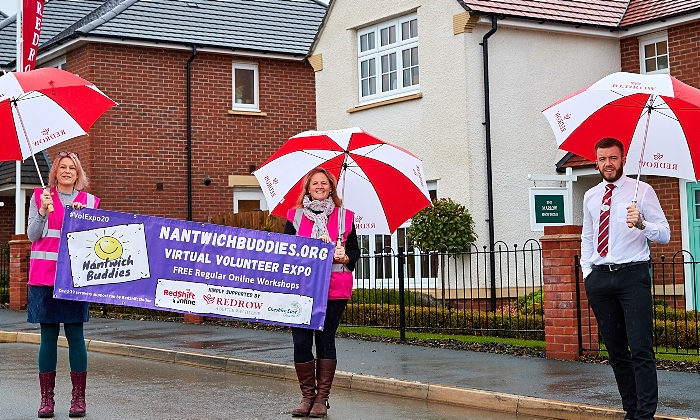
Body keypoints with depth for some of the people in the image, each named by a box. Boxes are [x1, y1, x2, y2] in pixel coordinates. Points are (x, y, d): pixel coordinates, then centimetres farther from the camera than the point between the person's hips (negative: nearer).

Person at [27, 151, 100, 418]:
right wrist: (43, 211, -11)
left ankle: (78, 398, 5)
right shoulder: (40, 197, 9)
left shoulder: (89, 201, 10)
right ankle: (46, 398, 8)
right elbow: (32, 235, 4)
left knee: (75, 334, -2)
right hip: (44, 275, 0)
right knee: (48, 336, 2)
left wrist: (82, 214, -7)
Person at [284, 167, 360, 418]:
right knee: (301, 341, -3)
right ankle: (307, 396, 11)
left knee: (326, 340, 2)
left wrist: (344, 257, -10)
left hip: (334, 290, -1)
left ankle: (322, 398, 10)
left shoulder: (344, 217, 8)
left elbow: (355, 251, 12)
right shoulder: (295, 216, 10)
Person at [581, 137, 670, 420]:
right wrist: (587, 272, 11)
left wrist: (641, 223, -23)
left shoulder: (642, 191, 1)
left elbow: (664, 235, -4)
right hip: (599, 278, 5)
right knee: (615, 351, 9)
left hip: (632, 274, -5)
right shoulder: (591, 197, 15)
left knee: (641, 349, -12)